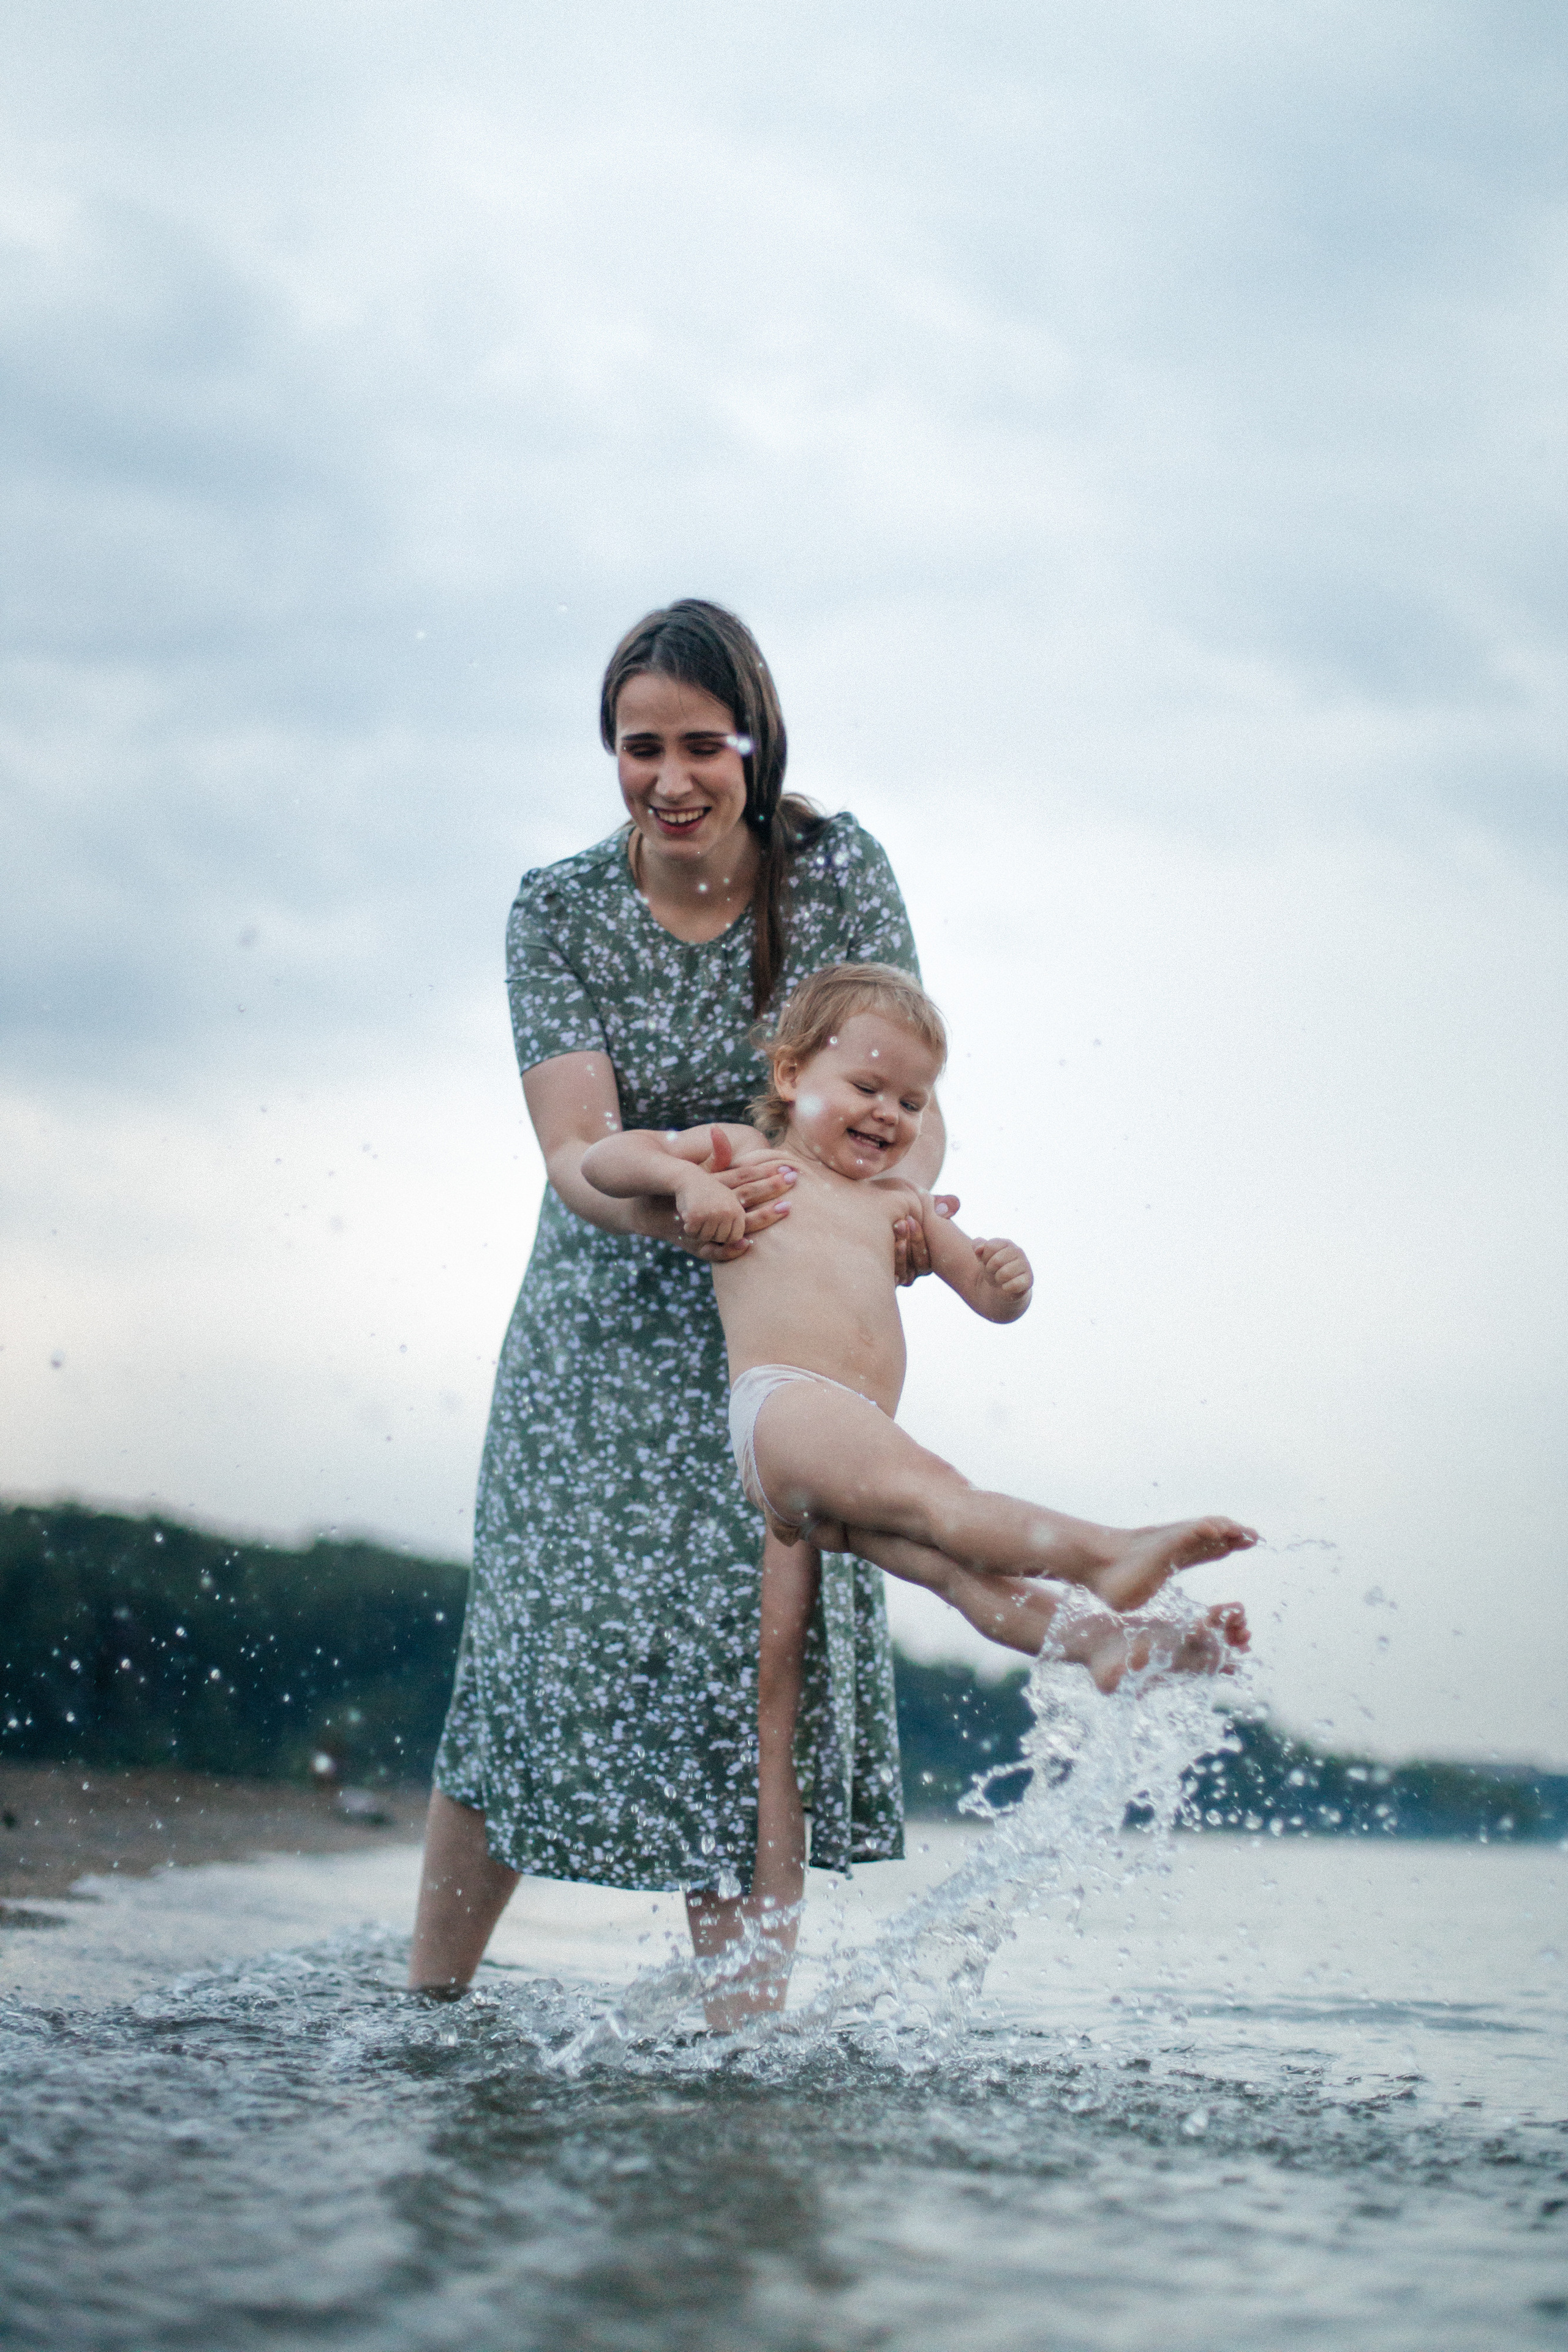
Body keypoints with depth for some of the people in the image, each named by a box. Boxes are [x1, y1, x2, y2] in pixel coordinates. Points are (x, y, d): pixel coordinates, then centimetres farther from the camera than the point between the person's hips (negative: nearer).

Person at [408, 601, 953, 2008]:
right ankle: (426, 2003, 10)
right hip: (608, 1324, 0)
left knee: (764, 1652, -14)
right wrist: (681, 1209, -41)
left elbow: (910, 1101, -10)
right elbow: (576, 1154, -18)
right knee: (537, 1646, -5)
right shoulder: (560, 912, -8)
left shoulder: (840, 874, -6)